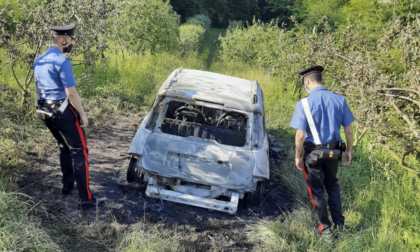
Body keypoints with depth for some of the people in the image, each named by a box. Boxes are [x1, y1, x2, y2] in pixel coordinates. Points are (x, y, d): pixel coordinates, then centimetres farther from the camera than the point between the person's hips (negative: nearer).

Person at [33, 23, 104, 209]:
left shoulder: (39, 61, 10)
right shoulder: (62, 61, -18)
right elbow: (71, 92, -20)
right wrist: (83, 114, -12)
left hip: (46, 112, 9)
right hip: (64, 111, -9)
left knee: (64, 147, 25)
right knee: (79, 152, -4)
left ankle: (67, 185, 34)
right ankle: (86, 199, -6)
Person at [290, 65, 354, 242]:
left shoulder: (305, 103, -17)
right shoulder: (339, 100, -6)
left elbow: (300, 135, -18)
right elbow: (348, 129, -1)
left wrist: (298, 156, -5)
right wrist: (349, 151, 12)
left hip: (313, 153, -4)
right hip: (333, 151, 4)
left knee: (316, 190, 14)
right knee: (332, 186, 25)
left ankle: (325, 229, 21)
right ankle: (339, 224, 27)